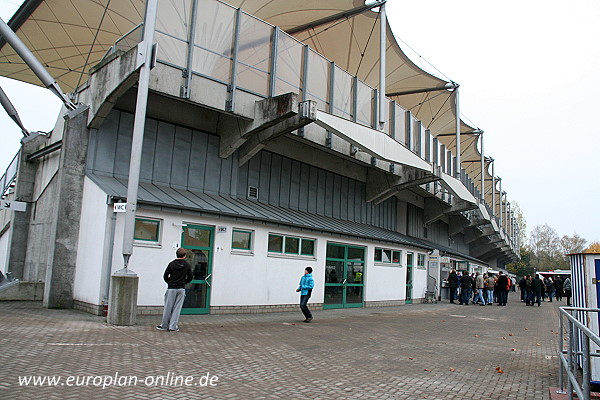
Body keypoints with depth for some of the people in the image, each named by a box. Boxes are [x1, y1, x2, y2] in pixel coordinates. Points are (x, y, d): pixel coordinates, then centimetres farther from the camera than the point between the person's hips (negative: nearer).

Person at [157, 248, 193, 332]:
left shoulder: (172, 264, -3)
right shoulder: (187, 265, 0)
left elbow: (165, 276, -1)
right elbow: (190, 277, 3)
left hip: (171, 288, 0)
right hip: (181, 289, 1)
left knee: (168, 308, 7)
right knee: (177, 308, 4)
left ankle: (164, 326, 16)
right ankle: (173, 327, 5)